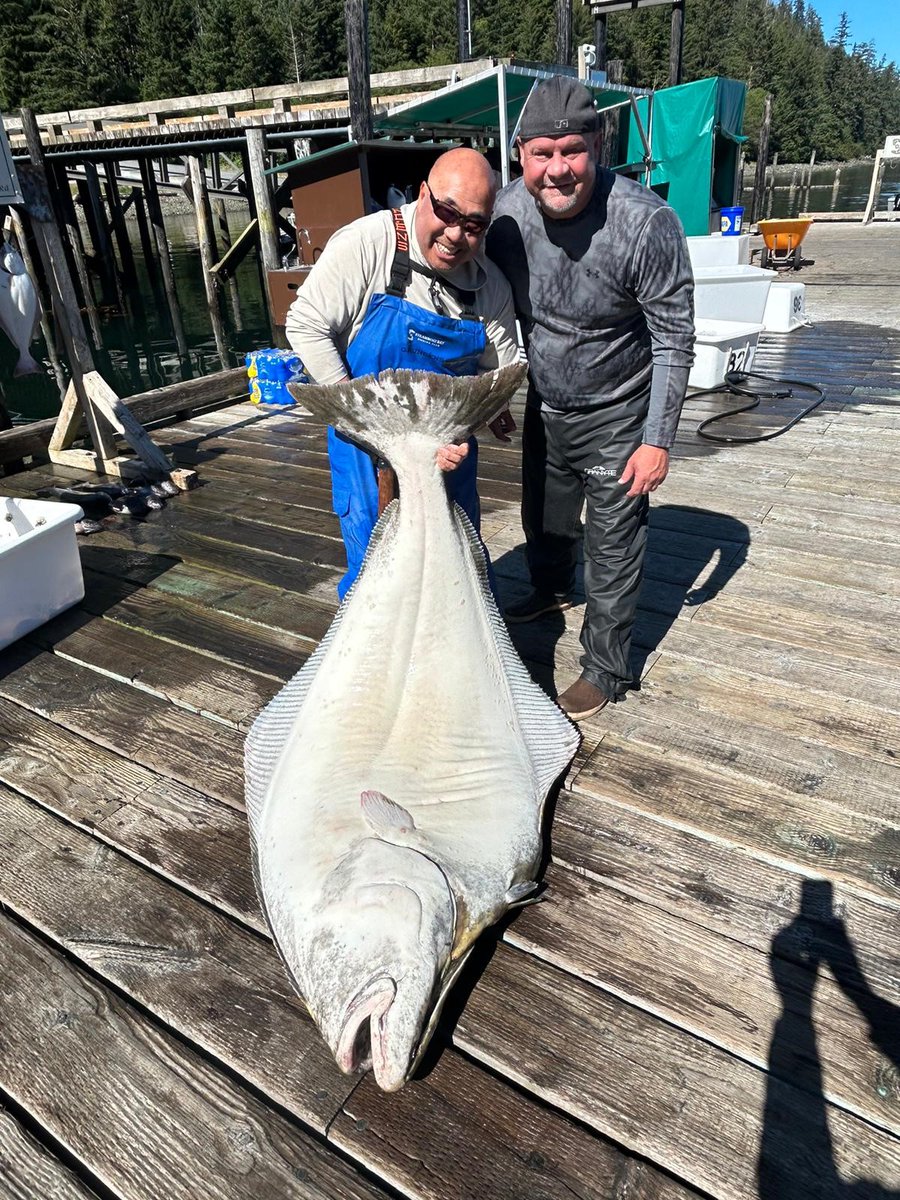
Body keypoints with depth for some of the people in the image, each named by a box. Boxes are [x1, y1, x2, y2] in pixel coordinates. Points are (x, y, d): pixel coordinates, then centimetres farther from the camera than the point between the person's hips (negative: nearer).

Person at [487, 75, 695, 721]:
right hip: (543, 406, 5)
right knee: (543, 519, 25)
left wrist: (657, 439, -19)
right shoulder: (507, 212, -11)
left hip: (616, 415, -5)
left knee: (613, 549, 3)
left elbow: (674, 339, -17)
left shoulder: (647, 222, -24)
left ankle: (606, 669, 22)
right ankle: (551, 590, 56)